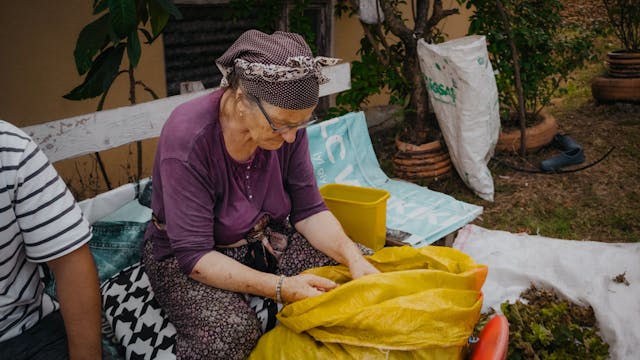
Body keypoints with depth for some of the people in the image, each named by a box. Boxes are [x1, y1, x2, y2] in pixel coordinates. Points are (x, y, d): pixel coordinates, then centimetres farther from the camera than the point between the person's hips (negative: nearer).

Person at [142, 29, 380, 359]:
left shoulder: (286, 122, -15)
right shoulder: (187, 139, -30)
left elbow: (309, 210, -7)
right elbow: (195, 256, -29)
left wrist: (353, 255, -25)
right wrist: (281, 288, -38)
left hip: (267, 238, 5)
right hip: (188, 257, -5)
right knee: (231, 332, -34)